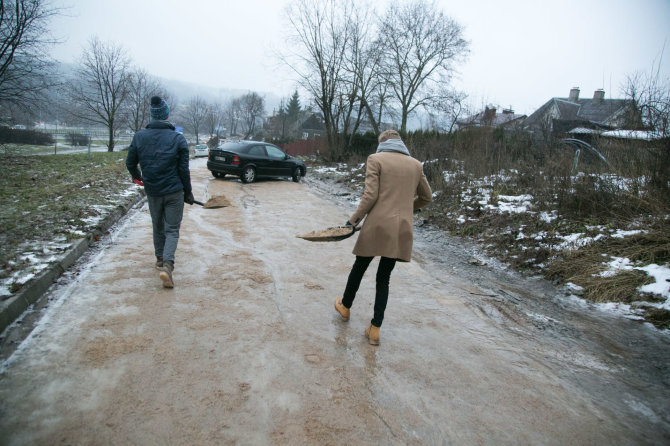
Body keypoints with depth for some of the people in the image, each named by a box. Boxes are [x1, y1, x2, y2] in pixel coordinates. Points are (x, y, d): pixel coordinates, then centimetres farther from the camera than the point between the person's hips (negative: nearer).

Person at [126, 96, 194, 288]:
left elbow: (130, 162, 9)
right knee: (172, 229, 2)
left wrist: (136, 176, 30)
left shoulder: (139, 137, 0)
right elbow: (184, 170, -7)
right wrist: (188, 192, 3)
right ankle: (167, 264, -15)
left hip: (152, 192, 3)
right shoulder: (178, 138, -9)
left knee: (158, 227, 21)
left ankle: (160, 258, 35)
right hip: (174, 192, -3)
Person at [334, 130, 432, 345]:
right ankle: (375, 329, 14)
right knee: (384, 277, 12)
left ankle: (345, 307, 40)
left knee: (359, 268, 18)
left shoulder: (376, 159, -2)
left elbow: (370, 195, -11)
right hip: (402, 228, 4)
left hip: (377, 225, -3)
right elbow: (426, 197, 19)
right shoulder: (415, 164, 11)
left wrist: (354, 219, -3)